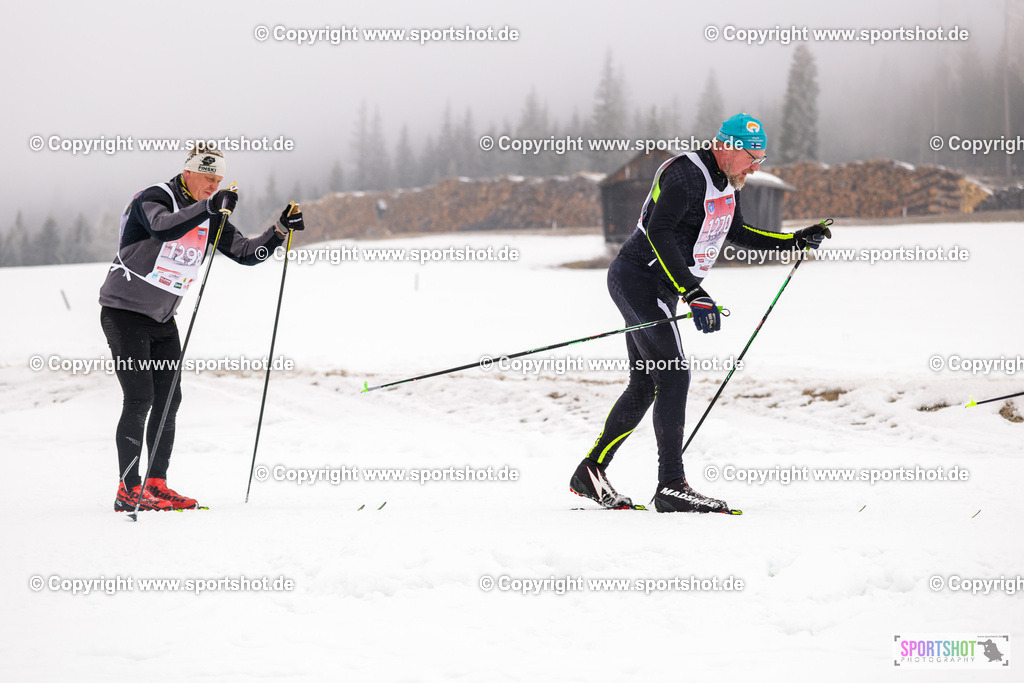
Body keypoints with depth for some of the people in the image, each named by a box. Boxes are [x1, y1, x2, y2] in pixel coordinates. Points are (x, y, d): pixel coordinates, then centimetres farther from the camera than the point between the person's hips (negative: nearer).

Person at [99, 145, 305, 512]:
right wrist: (208, 207, -47)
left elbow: (246, 253, 5)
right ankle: (128, 490, -9)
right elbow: (163, 228, -37)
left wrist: (279, 230, -9)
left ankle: (156, 485, 10)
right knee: (139, 398, -13)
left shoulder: (210, 216, 6)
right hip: (124, 312, -7)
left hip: (162, 317, 7)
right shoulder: (153, 198, -15)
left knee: (168, 399, 3)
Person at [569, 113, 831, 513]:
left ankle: (591, 473, 17)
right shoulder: (686, 175, -19)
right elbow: (659, 233, -29)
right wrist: (693, 293, -35)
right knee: (673, 376, -14)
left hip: (659, 290, 10)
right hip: (639, 281, -10)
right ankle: (671, 487, -14)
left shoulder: (724, 183, 12)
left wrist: (796, 240, 19)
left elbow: (738, 233, 28)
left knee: (645, 384, 11)